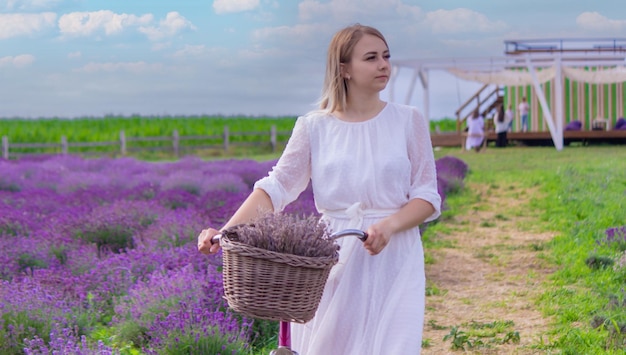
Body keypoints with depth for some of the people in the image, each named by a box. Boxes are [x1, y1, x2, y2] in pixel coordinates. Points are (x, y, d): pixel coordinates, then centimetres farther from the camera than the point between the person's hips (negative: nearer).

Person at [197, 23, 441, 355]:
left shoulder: (408, 121, 4)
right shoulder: (314, 126, 4)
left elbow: (427, 196, 2)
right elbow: (276, 187, -2)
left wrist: (390, 226, -17)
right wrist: (225, 231, -15)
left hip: (392, 258, 0)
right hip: (331, 257, 1)